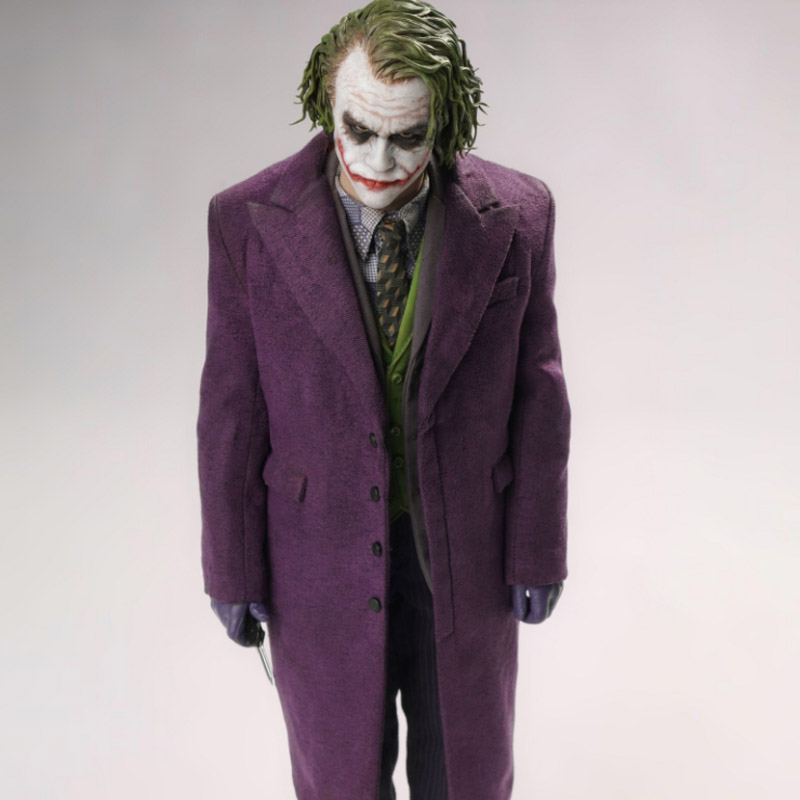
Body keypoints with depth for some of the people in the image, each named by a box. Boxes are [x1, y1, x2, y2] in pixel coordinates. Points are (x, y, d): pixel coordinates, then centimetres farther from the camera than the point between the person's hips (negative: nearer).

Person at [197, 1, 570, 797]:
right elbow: (231, 408, -8)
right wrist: (232, 568, -3)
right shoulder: (248, 220, -14)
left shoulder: (515, 217, -12)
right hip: (323, 554, 0)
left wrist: (538, 550, -1)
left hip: (465, 550, 1)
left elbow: (537, 394, -5)